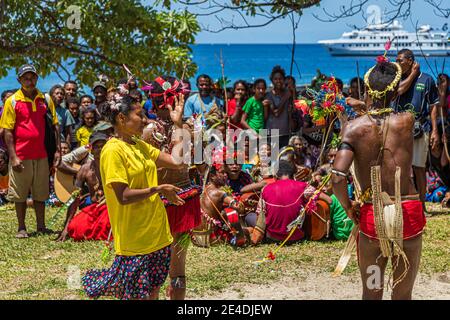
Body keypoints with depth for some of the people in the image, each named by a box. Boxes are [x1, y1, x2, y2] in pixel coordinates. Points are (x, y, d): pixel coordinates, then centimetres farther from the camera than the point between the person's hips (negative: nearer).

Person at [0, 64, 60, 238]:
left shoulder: (45, 99, 6)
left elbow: (54, 125, 11)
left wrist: (58, 150, 4)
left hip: (41, 155, 3)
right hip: (21, 156, -3)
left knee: (40, 193, 11)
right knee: (20, 194, 5)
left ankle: (41, 226, 19)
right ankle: (21, 228, 14)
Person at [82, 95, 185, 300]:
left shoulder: (140, 146, 10)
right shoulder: (113, 150, -15)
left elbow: (177, 162, 6)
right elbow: (123, 196, -21)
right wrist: (158, 189, -16)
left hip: (156, 232, 8)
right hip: (134, 239, -8)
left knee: (153, 291, 14)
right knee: (136, 294, 1)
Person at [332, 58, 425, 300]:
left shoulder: (353, 127, -8)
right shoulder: (406, 121, -6)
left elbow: (337, 177, -17)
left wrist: (348, 207, -1)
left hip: (371, 216, 0)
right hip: (408, 214, 0)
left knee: (371, 293, 16)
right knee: (403, 294, 14)